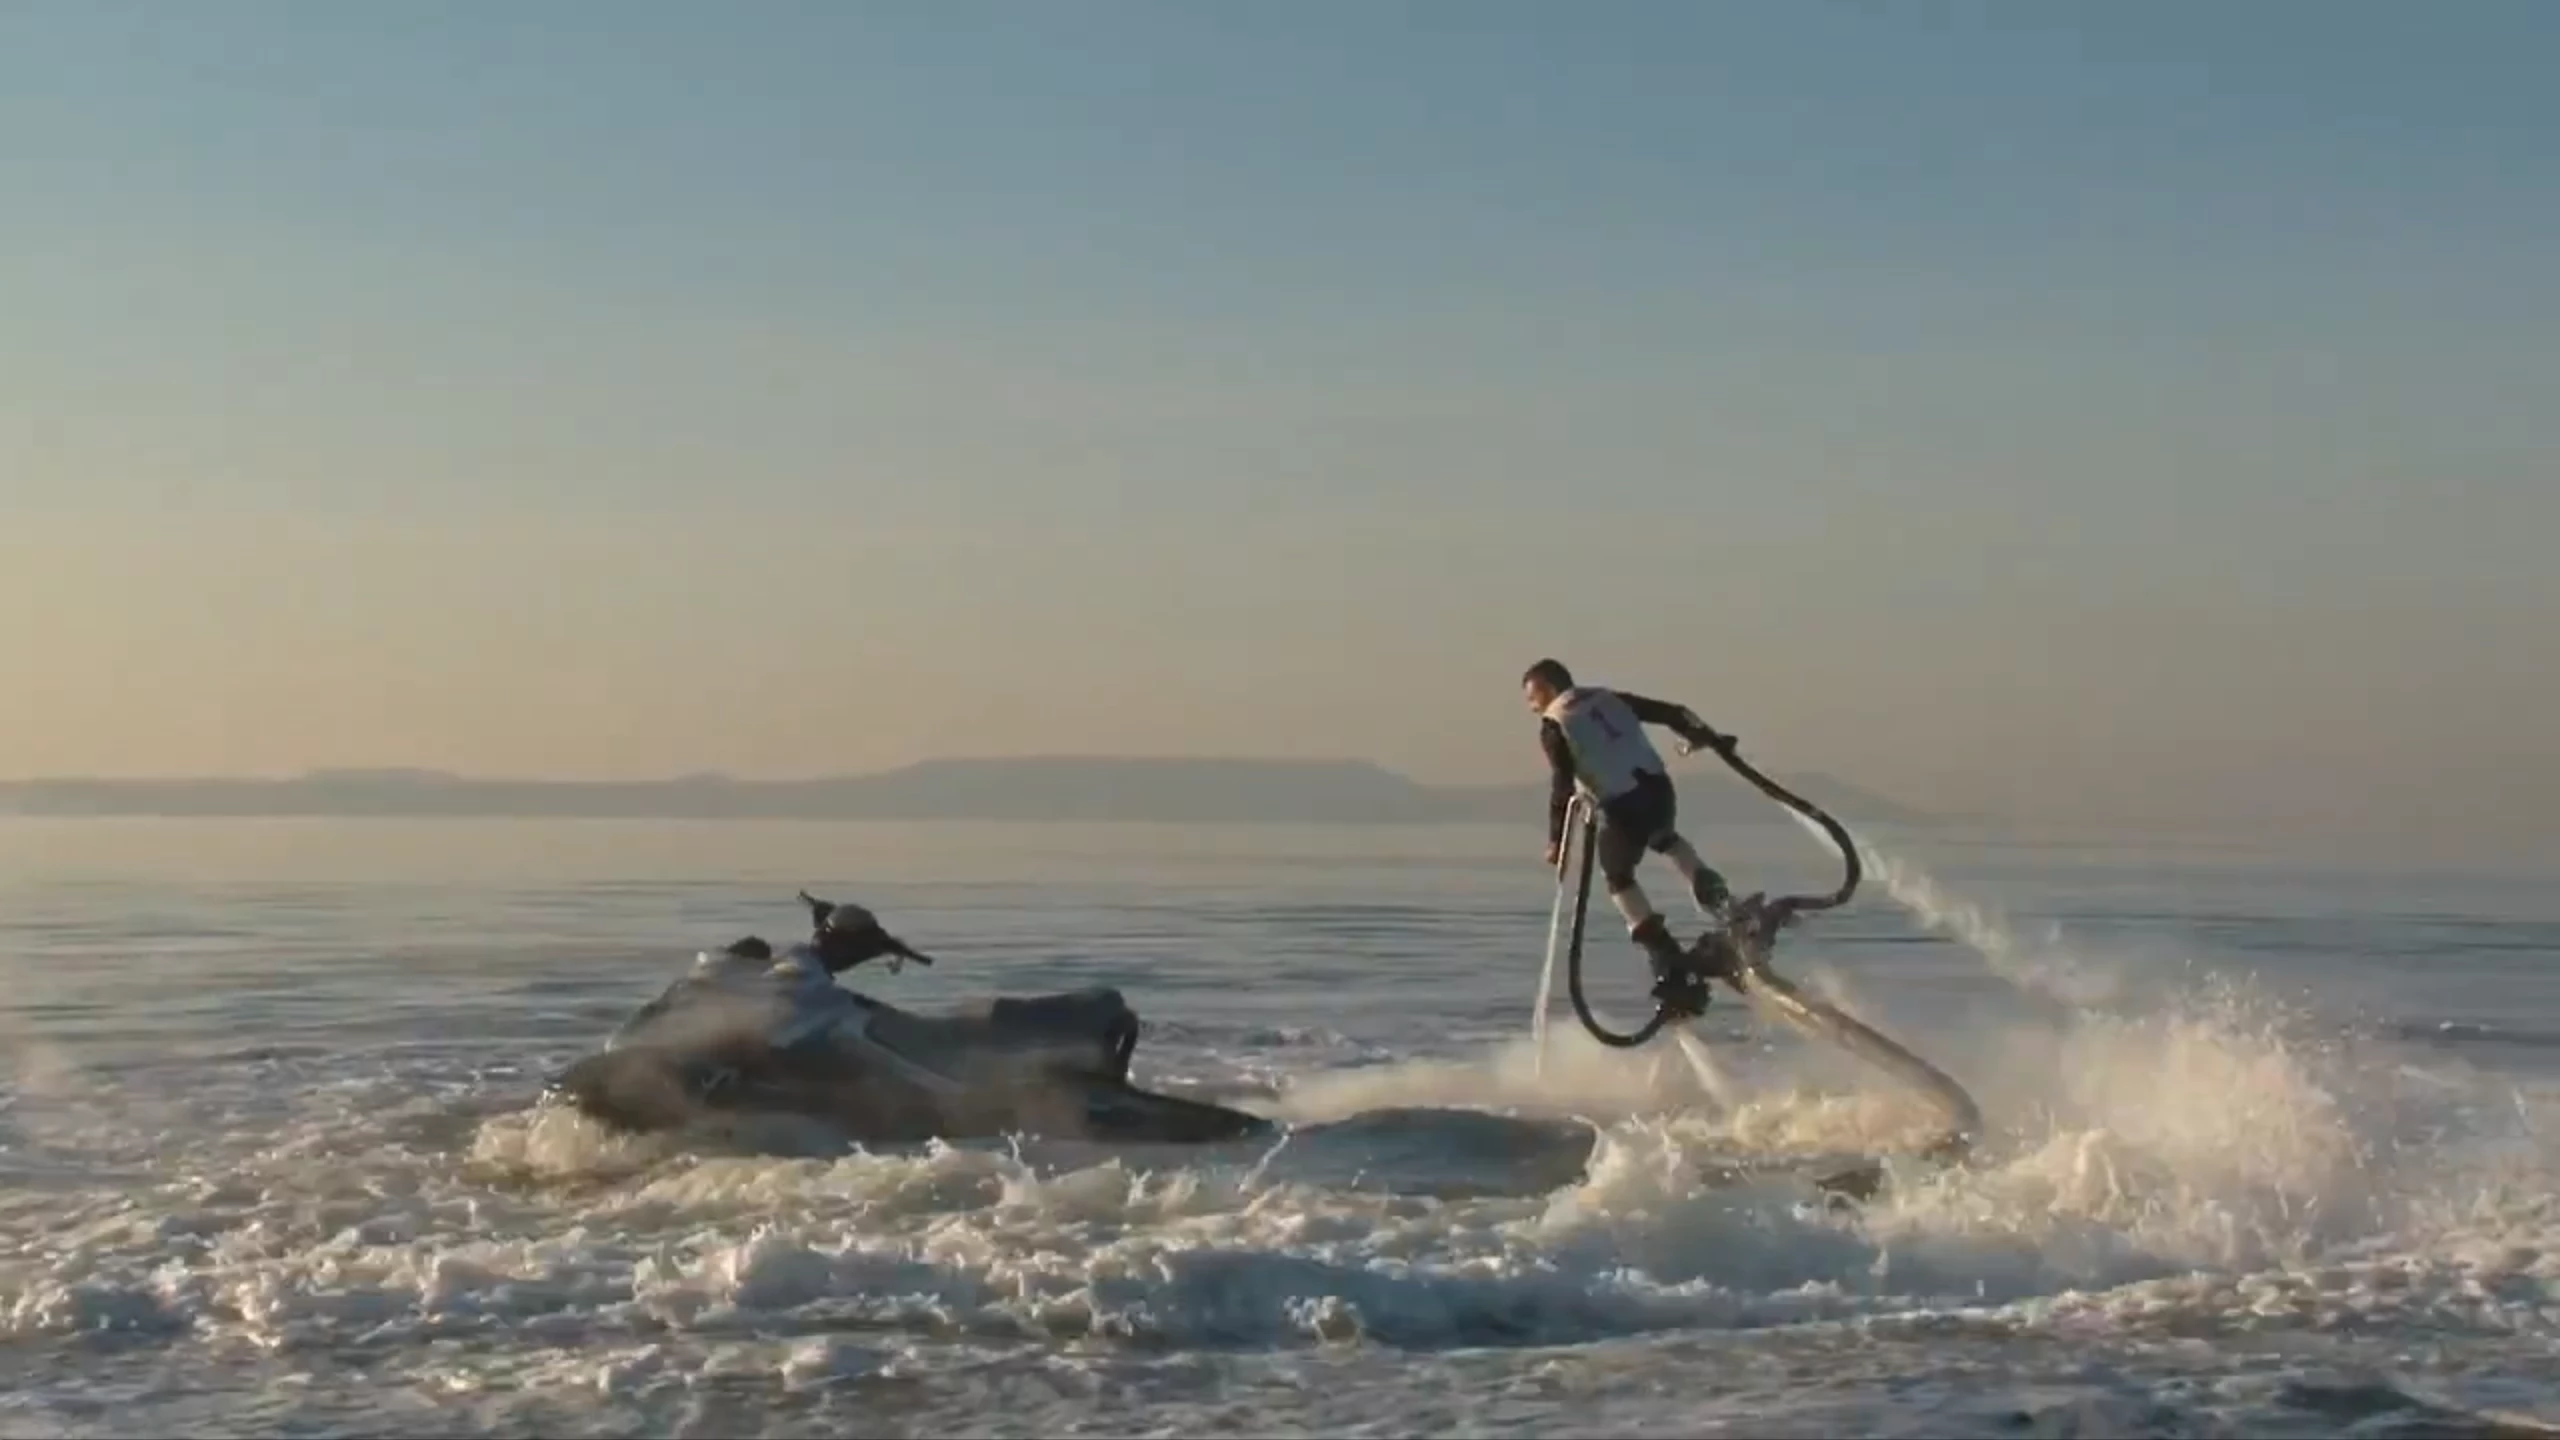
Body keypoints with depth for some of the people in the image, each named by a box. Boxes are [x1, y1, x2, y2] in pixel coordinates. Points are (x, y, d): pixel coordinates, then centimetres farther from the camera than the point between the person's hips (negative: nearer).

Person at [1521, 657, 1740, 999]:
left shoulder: (1553, 724, 3)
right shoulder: (1608, 698, 19)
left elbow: (1563, 785, -7)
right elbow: (1670, 713, 16)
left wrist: (1556, 839, -4)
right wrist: (1708, 738, 26)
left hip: (1622, 807, -5)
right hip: (1658, 788, 5)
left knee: (1617, 879, 18)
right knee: (1664, 839, 37)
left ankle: (1667, 960, 8)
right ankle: (1711, 889, 12)